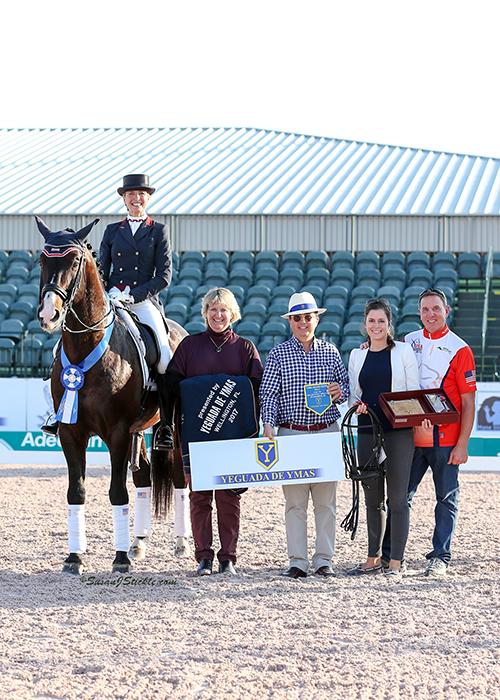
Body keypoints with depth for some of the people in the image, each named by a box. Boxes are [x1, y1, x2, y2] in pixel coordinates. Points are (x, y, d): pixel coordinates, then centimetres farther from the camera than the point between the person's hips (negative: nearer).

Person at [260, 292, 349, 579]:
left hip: (327, 433, 1)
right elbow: (268, 394, 1)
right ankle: (298, 561, 1)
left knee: (326, 500, 2)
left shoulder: (331, 352, 9)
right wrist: (269, 424, -13)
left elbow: (347, 386, 15)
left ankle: (324, 559, 7)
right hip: (291, 433, -1)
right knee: (295, 501, -2)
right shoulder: (279, 354, 4)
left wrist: (340, 392, -8)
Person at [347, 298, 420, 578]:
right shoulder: (357, 355, 12)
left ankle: (396, 561, -1)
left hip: (398, 431, -4)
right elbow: (353, 393, 16)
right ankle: (373, 558, 17)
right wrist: (357, 405, -6)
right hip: (367, 431, 4)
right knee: (372, 499, 9)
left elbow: (414, 392, 1)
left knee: (397, 498, -4)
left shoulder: (403, 351, 1)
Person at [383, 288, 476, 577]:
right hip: (411, 436, 4)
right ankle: (388, 554, 11)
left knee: (446, 499, 3)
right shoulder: (409, 342, 9)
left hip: (445, 440, -4)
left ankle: (440, 557, 8)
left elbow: (468, 402, -5)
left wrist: (462, 444, -12)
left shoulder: (459, 349, -4)